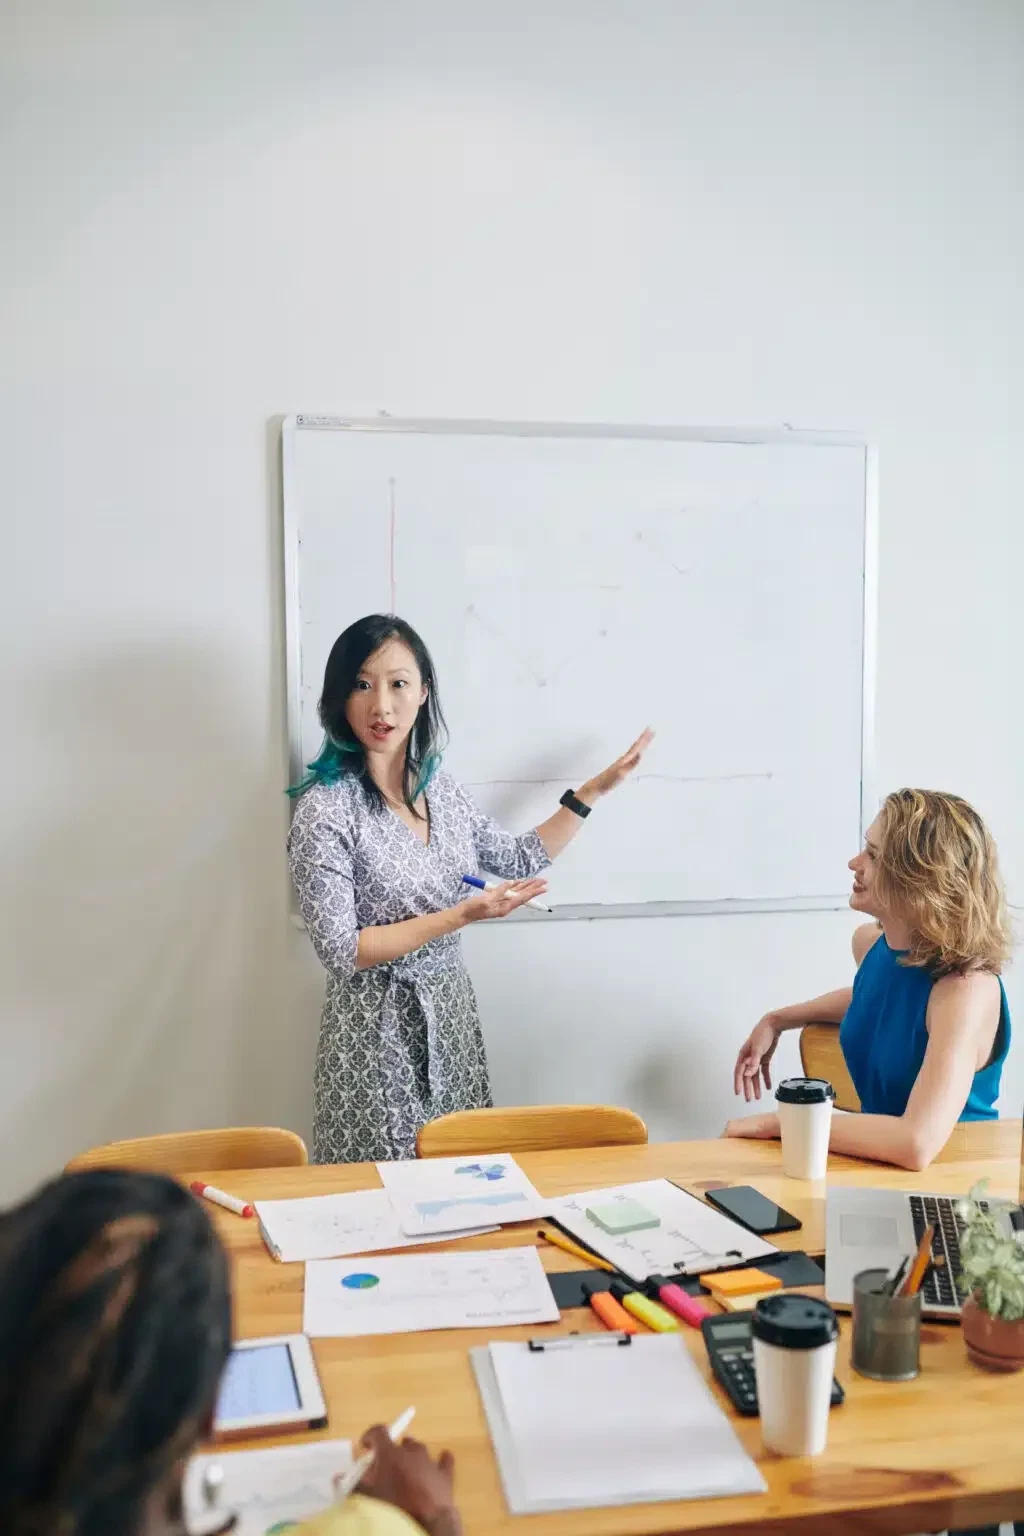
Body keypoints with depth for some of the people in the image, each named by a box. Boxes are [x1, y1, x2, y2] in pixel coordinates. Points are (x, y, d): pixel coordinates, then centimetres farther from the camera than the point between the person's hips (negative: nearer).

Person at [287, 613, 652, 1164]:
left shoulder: (438, 786, 3)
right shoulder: (325, 808, -16)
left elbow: (520, 861, 16)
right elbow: (341, 950, -17)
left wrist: (593, 789, 13)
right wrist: (460, 916, -21)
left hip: (451, 1016, 6)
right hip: (377, 1032, -6)